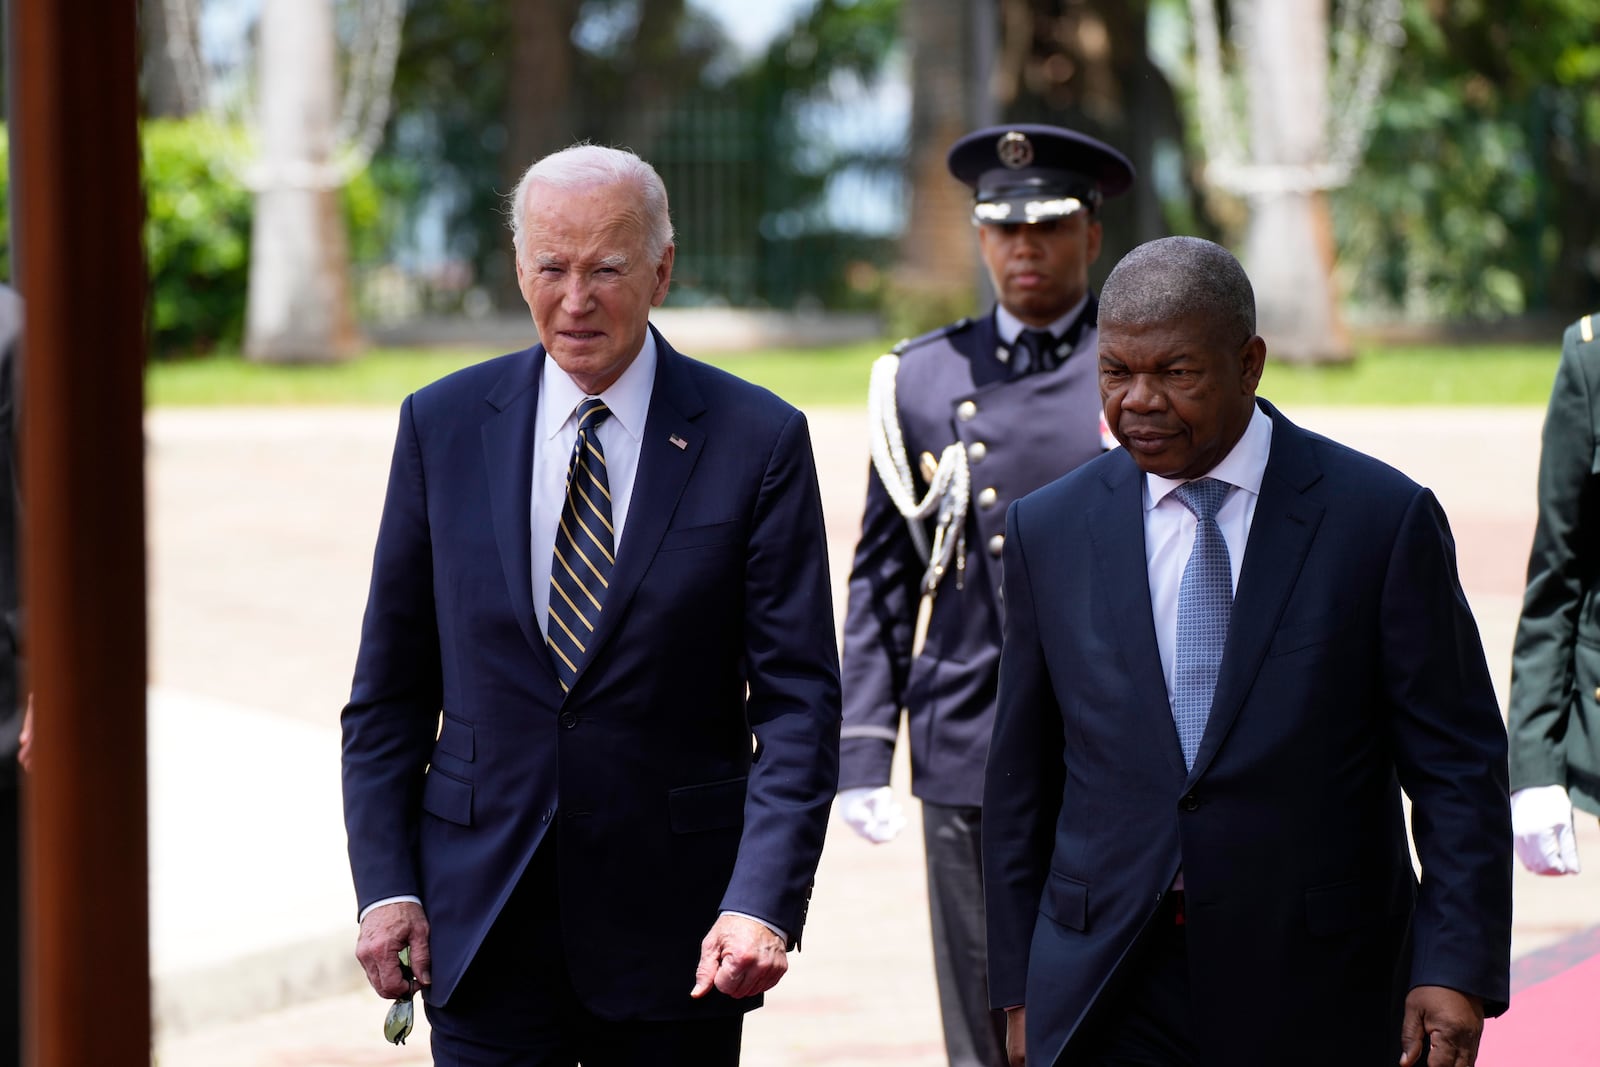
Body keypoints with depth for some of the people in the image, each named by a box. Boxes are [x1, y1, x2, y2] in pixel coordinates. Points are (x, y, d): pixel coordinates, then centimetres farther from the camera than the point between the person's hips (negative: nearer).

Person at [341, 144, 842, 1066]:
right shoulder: (443, 426, 5)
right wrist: (385, 883, -1)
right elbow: (390, 687, 8)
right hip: (483, 924, 1)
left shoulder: (757, 440, -2)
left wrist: (763, 903, -16)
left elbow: (798, 700, -5)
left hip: (673, 930, -1)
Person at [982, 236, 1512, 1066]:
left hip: (1314, 998, -2)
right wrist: (1019, 987, 9)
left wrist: (1458, 968, -11)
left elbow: (1457, 768, -2)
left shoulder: (1383, 519, -2)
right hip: (1104, 999, 2)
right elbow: (1022, 777, 12)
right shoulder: (1049, 529, 7)